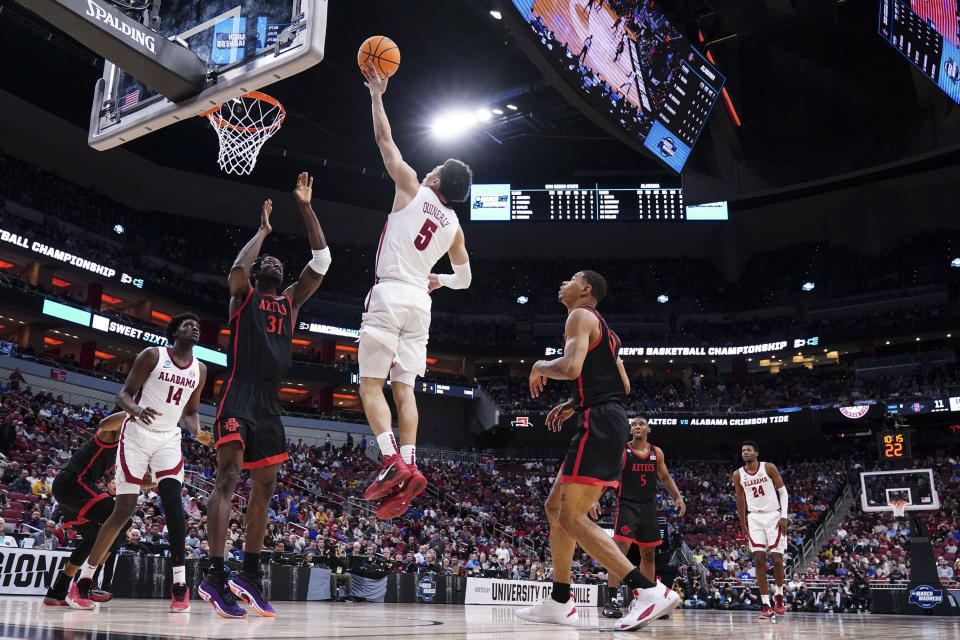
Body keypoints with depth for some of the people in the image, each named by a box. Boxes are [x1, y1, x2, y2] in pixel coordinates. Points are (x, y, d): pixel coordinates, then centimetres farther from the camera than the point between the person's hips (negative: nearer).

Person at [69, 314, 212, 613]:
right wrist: (137, 410, -28)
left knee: (172, 500, -18)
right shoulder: (152, 355, -5)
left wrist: (198, 433, -4)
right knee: (124, 509, -6)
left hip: (169, 439, 3)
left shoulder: (200, 369, 9)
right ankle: (83, 580, 11)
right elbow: (123, 395, -5)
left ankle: (179, 583, -18)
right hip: (137, 434, -3)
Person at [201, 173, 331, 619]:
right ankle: (216, 576, -20)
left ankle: (249, 575, 13)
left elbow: (322, 260, 12)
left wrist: (305, 207, 9)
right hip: (239, 398, -7)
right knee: (228, 477, -16)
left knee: (264, 487, 6)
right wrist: (263, 230, -3)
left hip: (270, 405, 7)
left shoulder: (291, 301, 20)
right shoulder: (243, 295, 7)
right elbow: (237, 268, -18)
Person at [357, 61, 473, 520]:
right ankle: (408, 468, -8)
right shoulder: (454, 224, 15)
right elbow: (464, 278, 26)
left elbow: (384, 139, 9)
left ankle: (393, 461, -20)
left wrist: (376, 93, 20)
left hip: (390, 294, -5)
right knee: (404, 387, 4)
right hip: (420, 303, 5)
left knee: (371, 382, -4)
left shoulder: (412, 188, 1)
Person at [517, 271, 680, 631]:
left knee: (572, 516, -14)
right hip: (608, 421, 10)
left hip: (599, 423, -10)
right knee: (556, 507, 14)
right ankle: (559, 604, 19)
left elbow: (570, 367, -22)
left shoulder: (581, 315, -5)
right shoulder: (601, 327, 25)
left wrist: (540, 368, -1)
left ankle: (649, 591, -21)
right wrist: (574, 404, 26)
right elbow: (623, 386, 26)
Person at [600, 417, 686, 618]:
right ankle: (611, 600, -16)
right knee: (620, 550, -16)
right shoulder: (621, 451, -4)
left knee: (648, 554, 10)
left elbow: (665, 478, 19)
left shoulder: (657, 453, 9)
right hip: (627, 506, -5)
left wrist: (678, 497, 6)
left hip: (648, 507, 5)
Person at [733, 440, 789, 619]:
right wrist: (743, 524, 12)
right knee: (759, 561, -8)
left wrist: (784, 516, -10)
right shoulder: (738, 475, 2)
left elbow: (783, 491, -2)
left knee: (777, 560, -4)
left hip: (774, 516, -2)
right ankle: (766, 606, -7)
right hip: (754, 518, 2)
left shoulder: (768, 467, -5)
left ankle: (779, 595, 23)